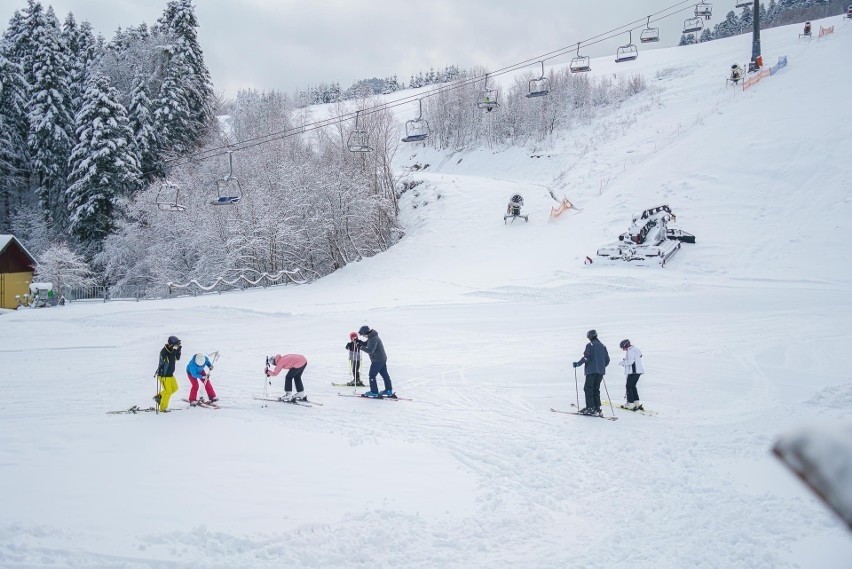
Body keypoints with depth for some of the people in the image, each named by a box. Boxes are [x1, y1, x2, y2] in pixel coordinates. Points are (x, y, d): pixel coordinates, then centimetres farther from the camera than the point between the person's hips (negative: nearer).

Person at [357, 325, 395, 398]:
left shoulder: (373, 339, -25)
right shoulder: (372, 337, 8)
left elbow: (370, 350, -34)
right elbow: (366, 344, 19)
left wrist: (362, 348, -22)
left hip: (377, 361, -10)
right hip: (382, 359, 10)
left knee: (372, 375, 0)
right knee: (385, 374, 16)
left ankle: (374, 392, 6)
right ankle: (389, 391, 25)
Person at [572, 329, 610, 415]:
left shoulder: (590, 345, -5)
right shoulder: (603, 346, 13)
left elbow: (586, 357, -15)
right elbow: (607, 360, 14)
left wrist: (578, 363, -4)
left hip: (591, 370, -6)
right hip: (600, 371, 6)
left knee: (588, 388, -3)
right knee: (596, 389, 12)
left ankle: (590, 408, -11)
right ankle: (597, 408, 7)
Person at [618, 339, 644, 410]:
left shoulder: (630, 351, -14)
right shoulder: (635, 349, 16)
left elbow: (630, 361, -21)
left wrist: (623, 362, -3)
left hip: (633, 372, -10)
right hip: (638, 371, 10)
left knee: (629, 387, -3)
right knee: (633, 386, 16)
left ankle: (630, 403, -6)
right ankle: (637, 403, 15)